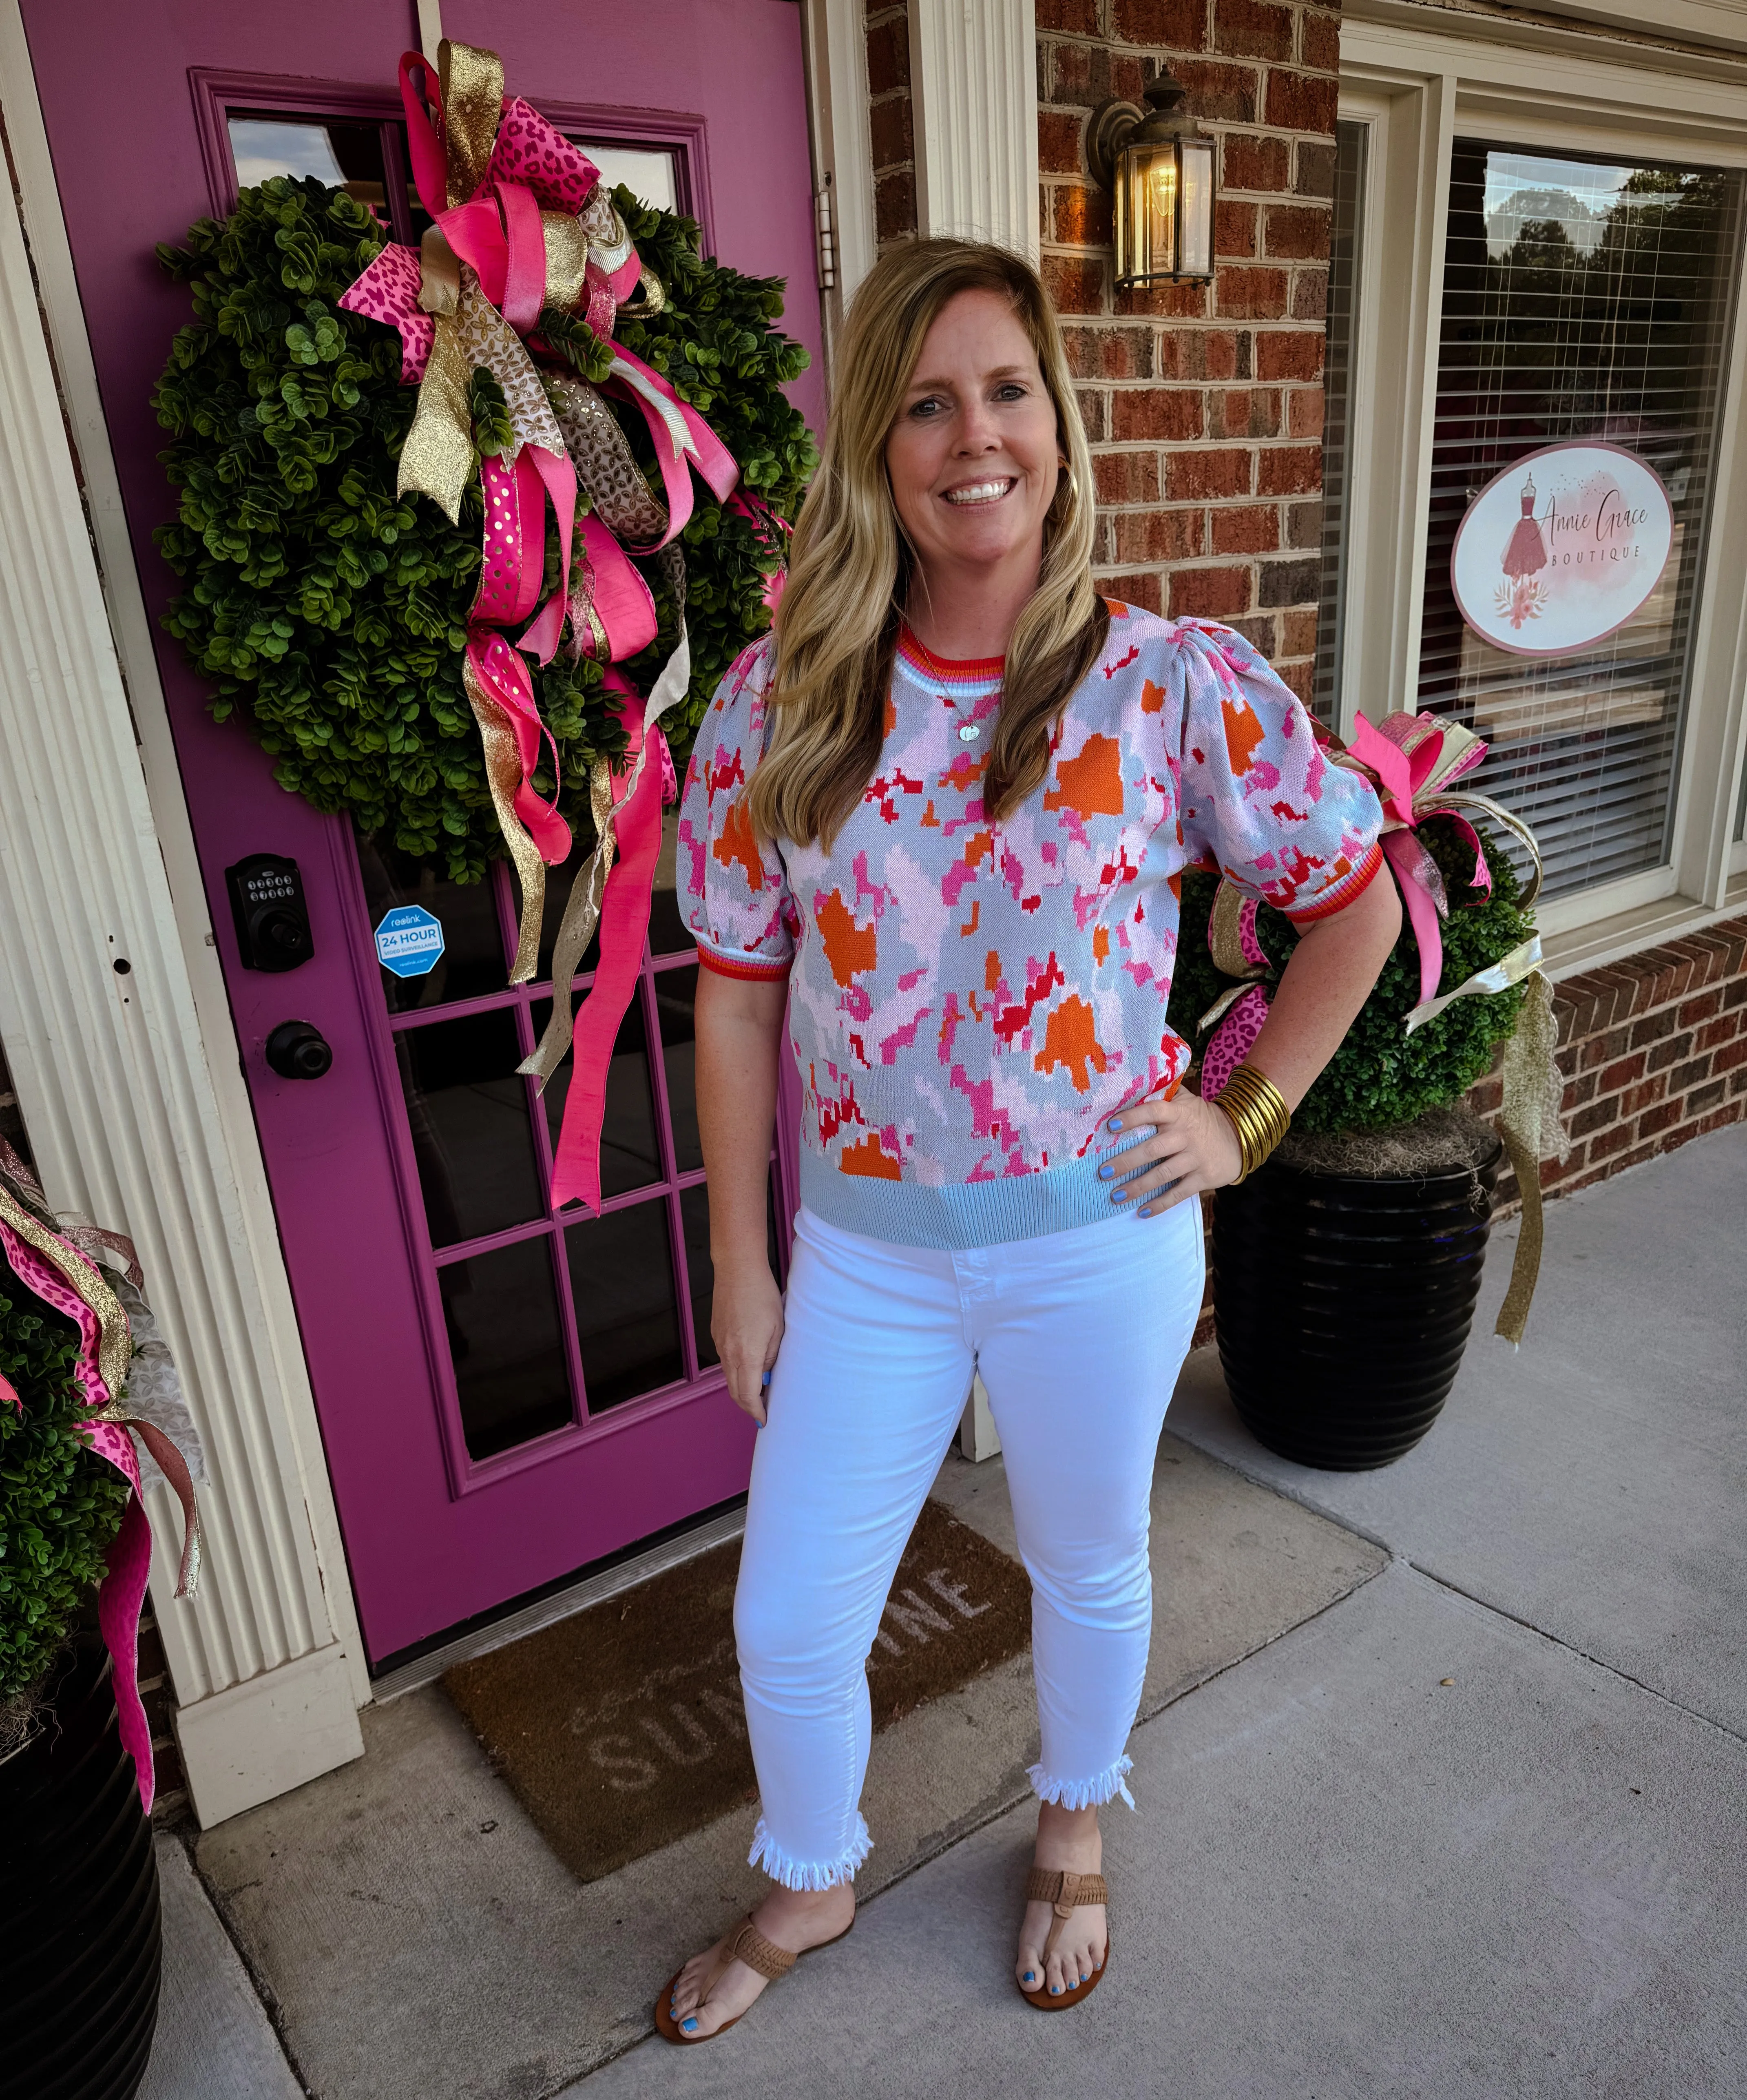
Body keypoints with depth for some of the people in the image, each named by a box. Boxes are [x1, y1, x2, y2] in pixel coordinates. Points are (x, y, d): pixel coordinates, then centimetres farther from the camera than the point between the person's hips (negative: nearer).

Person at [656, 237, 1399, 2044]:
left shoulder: (1176, 684, -11)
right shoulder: (780, 703, -8)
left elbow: (1355, 897, 2)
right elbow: (735, 993, -3)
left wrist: (1248, 1115, -3)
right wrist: (740, 1269, 0)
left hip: (1097, 1233, -1)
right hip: (865, 1244, 2)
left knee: (1089, 1569, 23)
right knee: (789, 1619, 14)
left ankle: (1074, 1831, 57)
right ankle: (810, 1882, 48)